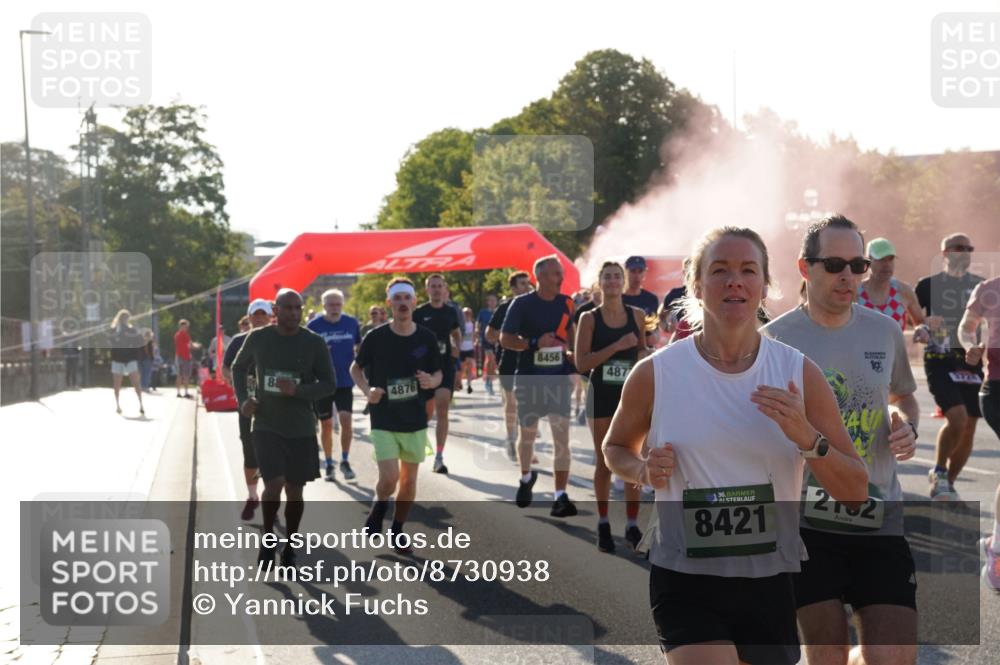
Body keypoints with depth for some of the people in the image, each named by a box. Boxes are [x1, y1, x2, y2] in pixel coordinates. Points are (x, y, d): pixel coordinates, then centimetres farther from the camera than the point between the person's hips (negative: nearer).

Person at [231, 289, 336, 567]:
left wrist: (298, 390, -21)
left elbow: (329, 384, -4)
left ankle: (289, 547, 26)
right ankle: (267, 538, 10)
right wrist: (242, 398, -1)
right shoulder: (258, 338, -2)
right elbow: (238, 367, 15)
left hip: (301, 429, 1)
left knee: (294, 490, 8)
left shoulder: (314, 343, -6)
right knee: (274, 484, -15)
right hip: (266, 426, -1)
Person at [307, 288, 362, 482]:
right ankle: (328, 464, 22)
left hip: (345, 382, 1)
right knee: (326, 424, 8)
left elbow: (360, 347, 15)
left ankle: (345, 461, 2)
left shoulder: (351, 323, 0)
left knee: (346, 420, -13)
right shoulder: (313, 326, -6)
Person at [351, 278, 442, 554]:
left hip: (416, 420, 2)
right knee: (389, 478, -13)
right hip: (383, 420, -2)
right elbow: (356, 368, 7)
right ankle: (378, 510, 20)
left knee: (409, 479, 9)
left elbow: (438, 373, 8)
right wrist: (367, 391, -11)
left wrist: (432, 381, -15)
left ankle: (397, 532, 27)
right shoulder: (375, 338, -8)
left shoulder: (427, 338, -3)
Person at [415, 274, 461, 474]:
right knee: (427, 411, 9)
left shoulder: (450, 312, 6)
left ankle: (439, 457, -11)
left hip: (446, 365, 1)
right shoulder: (419, 313, -2)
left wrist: (456, 347, 4)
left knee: (442, 410, -10)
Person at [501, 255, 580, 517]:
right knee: (527, 434, 15)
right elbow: (505, 339, -8)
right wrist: (535, 343, -20)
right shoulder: (522, 304, -7)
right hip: (529, 380, -1)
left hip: (558, 380, 2)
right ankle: (526, 477, 43)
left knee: (562, 437, -10)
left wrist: (571, 352, 8)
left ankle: (561, 497, -11)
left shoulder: (566, 303, 4)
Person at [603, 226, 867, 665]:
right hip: (686, 583, -2)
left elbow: (855, 493, 0)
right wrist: (644, 471, -7)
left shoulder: (799, 373, -1)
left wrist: (807, 438, -18)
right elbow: (615, 448, 15)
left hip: (772, 582, 2)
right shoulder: (655, 374, -4)